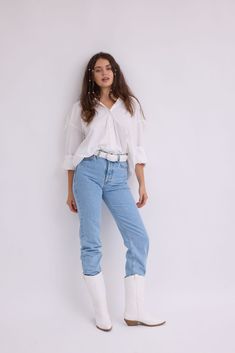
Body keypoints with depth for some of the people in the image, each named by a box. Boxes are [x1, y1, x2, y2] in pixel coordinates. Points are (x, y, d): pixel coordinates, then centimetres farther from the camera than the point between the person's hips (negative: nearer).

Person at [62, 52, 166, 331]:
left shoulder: (130, 104, 15)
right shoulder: (81, 107, 11)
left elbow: (137, 147, 13)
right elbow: (72, 151, 12)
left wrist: (142, 184, 6)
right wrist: (70, 191, 9)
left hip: (118, 176, 2)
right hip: (89, 172, -2)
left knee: (139, 237, -8)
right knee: (91, 242, -4)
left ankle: (134, 311, 0)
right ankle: (101, 313, 5)